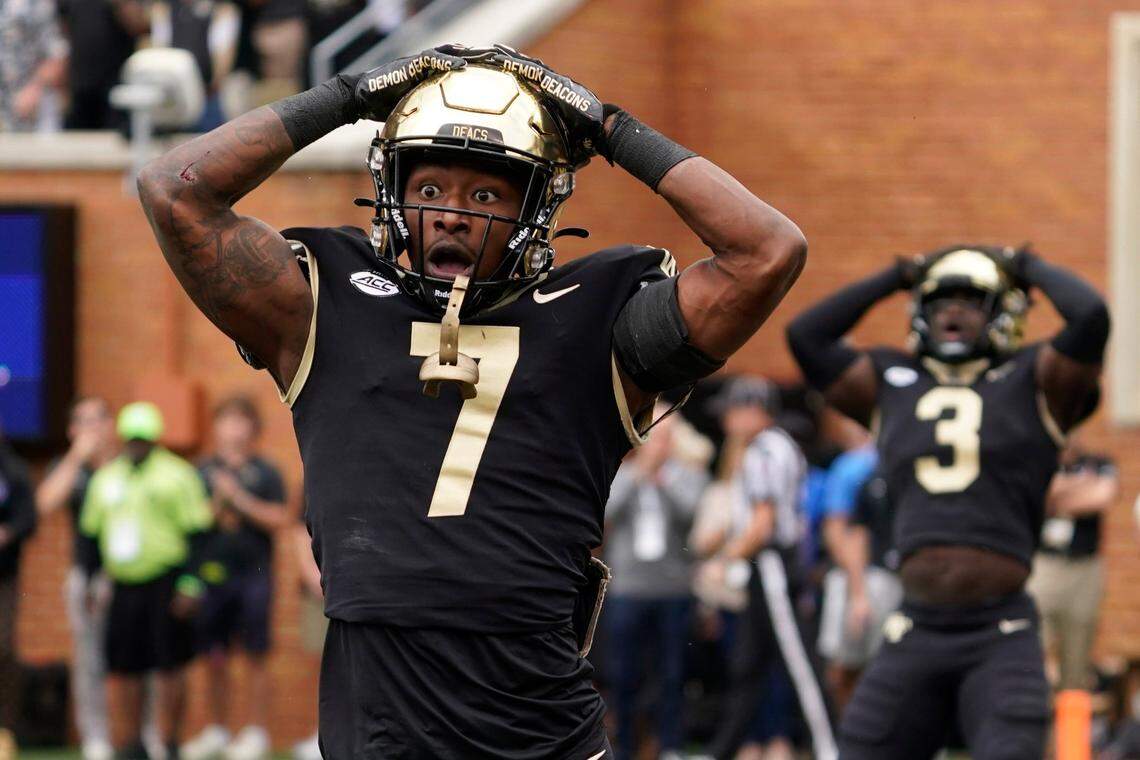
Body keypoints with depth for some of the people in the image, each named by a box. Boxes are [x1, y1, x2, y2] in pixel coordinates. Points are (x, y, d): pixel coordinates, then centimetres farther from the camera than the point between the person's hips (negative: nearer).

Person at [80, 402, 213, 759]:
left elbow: (196, 532, -6)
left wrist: (190, 584, -13)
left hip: (165, 582, -5)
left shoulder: (177, 475, -3)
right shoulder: (105, 478, 15)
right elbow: (91, 532, 22)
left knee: (169, 666, -4)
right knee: (124, 668, 6)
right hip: (123, 586, 5)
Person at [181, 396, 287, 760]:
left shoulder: (265, 474, 2)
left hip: (253, 574, -3)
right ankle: (216, 730, 16)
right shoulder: (203, 472, 9)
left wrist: (240, 499, -12)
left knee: (254, 657, -2)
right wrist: (210, 512, -8)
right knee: (214, 658, 7)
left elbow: (278, 519, -5)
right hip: (212, 574, 3)